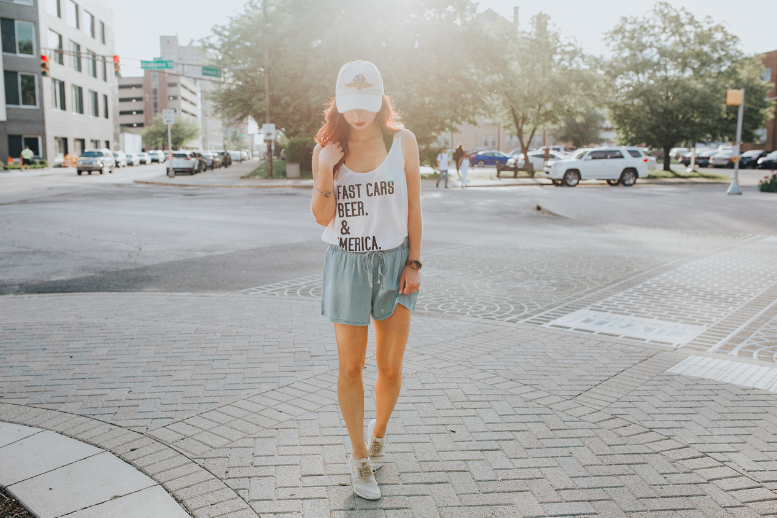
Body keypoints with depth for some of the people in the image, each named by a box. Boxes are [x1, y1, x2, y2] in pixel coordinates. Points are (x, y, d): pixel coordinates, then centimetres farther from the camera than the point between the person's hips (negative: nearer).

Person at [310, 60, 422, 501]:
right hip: (347, 264, 0)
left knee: (391, 368, 5)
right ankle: (360, 457, 25)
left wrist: (414, 263, -3)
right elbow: (323, 218, -3)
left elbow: (413, 206, 2)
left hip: (394, 261, 0)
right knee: (351, 368, 5)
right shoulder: (327, 148, -1)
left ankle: (379, 432, 36)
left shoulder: (402, 140, -2)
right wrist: (325, 171, -18)